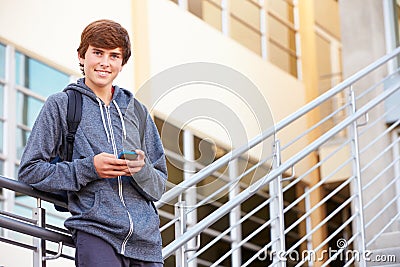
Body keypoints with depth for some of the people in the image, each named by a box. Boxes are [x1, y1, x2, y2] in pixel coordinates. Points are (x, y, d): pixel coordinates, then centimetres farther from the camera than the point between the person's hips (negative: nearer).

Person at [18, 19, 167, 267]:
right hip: (95, 231, -4)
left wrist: (142, 170, -5)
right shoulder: (61, 105, 8)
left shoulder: (138, 112, 19)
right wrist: (88, 168, -8)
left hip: (146, 235, 4)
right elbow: (29, 170, 2)